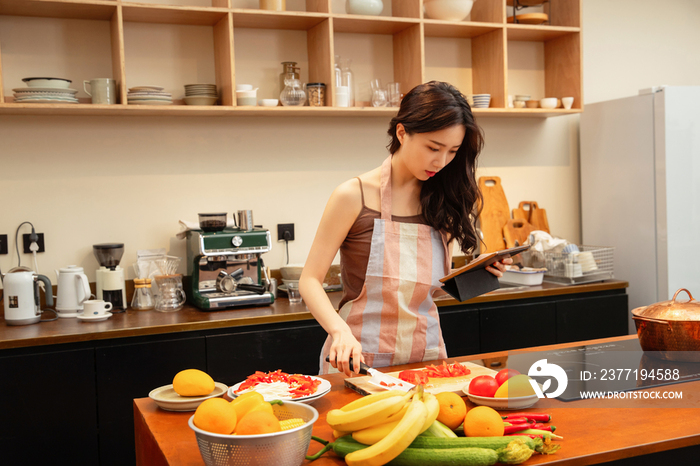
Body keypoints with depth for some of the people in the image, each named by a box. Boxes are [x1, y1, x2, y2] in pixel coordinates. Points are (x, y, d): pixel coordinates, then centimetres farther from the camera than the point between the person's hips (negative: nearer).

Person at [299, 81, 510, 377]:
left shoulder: (440, 201, 7)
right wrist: (340, 331, -23)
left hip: (425, 355, 4)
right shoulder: (354, 197, -7)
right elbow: (310, 280, -8)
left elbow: (437, 286, 14)